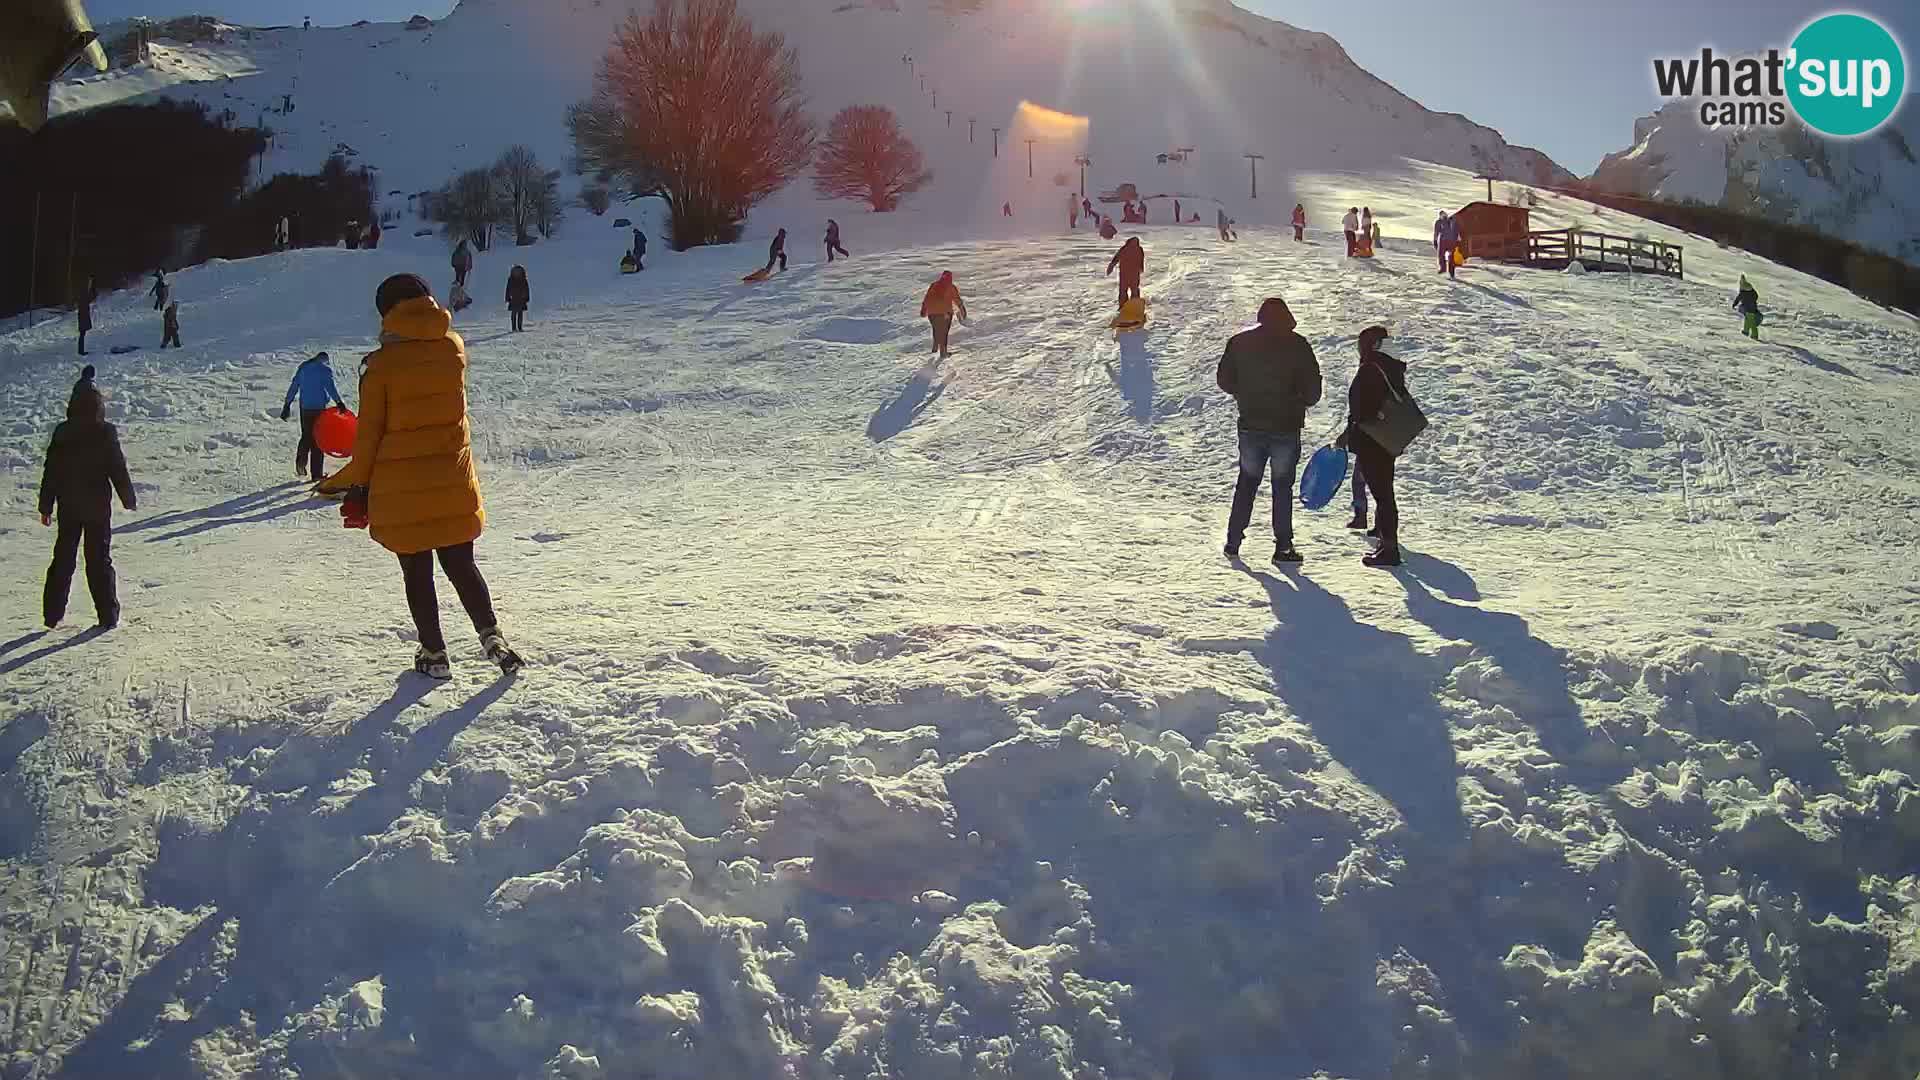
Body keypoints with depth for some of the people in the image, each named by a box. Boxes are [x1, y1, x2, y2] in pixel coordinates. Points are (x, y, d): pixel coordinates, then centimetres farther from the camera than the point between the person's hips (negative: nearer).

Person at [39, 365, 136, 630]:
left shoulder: (62, 433, -4)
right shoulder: (106, 433, -12)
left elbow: (51, 472, 0)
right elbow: (118, 469, -8)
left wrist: (46, 506, 7)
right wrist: (129, 499, 5)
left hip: (68, 508, 2)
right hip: (98, 507, -2)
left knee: (63, 558, 13)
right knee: (99, 560, 4)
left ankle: (53, 614, 15)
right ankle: (108, 615, 4)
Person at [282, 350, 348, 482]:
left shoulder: (303, 368, 13)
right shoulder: (325, 369, -3)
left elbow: (293, 387, 14)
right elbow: (331, 387, -13)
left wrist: (287, 405, 16)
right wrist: (339, 402, -12)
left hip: (304, 407, 4)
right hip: (319, 407, -4)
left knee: (306, 436, 19)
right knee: (318, 438, -1)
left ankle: (301, 461, -3)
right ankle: (317, 473, -1)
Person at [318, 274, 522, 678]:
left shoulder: (383, 364, -12)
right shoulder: (454, 348, -3)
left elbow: (369, 434, -8)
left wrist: (357, 484, 4)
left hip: (400, 488, -3)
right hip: (453, 483, 3)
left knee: (417, 574, 11)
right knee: (461, 565, 16)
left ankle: (434, 653, 17)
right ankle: (491, 635, 3)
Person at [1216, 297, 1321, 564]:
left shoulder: (1240, 342, 0)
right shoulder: (1297, 345, -8)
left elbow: (1224, 379, 6)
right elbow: (1313, 387, -8)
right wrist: (1301, 402, 13)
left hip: (1250, 425, 2)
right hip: (1287, 426, -2)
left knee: (1247, 482, 16)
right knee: (1282, 485, 8)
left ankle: (1233, 541, 13)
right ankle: (1283, 545, 5)